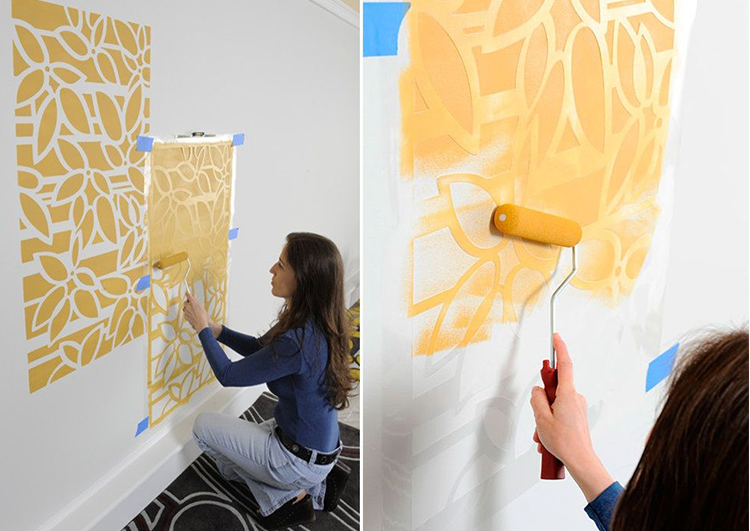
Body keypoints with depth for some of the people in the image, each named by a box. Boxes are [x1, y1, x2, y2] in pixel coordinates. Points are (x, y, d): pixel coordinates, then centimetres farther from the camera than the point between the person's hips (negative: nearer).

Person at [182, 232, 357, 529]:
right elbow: (261, 349, 12)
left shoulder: (299, 341, -32)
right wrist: (216, 329, 2)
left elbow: (228, 375, -20)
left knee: (203, 426, 4)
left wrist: (202, 329, -8)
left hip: (301, 460, -9)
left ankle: (284, 497, 4)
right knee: (228, 460, 27)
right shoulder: (318, 325, -5)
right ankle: (317, 487, 16)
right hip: (321, 448, 9)